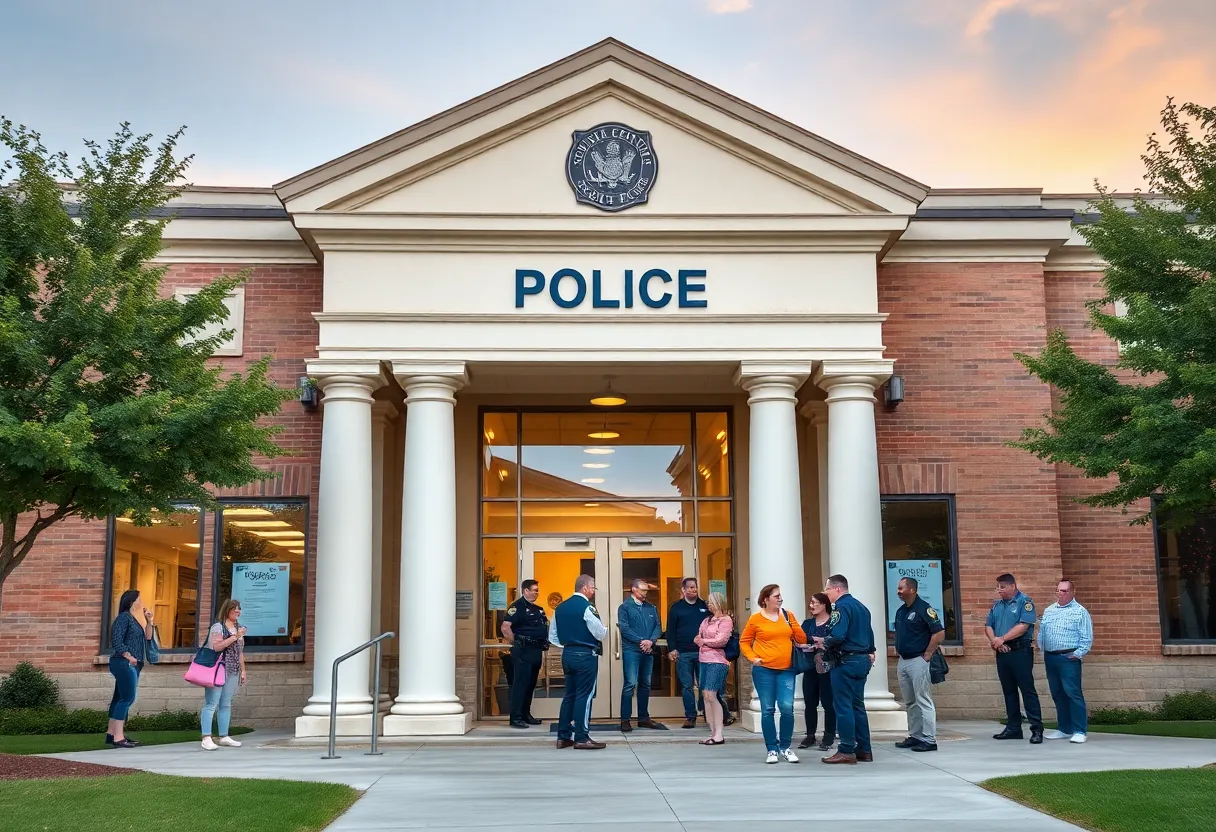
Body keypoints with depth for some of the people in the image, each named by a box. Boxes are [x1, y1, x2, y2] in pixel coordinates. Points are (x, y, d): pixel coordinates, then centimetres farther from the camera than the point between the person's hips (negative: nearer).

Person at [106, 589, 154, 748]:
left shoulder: (134, 619, 18)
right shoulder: (123, 617, -10)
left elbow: (147, 638, 20)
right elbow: (117, 641, -19)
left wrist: (149, 622, 10)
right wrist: (129, 657, -19)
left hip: (132, 665, 10)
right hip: (124, 663, -10)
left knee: (120, 698, 10)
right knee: (127, 698, -13)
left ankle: (112, 733, 14)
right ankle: (118, 738, -15)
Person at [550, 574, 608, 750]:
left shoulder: (560, 607, 9)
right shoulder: (586, 607, -13)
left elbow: (553, 637, 12)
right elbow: (600, 633, -12)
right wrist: (605, 629, 9)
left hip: (567, 654, 7)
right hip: (585, 655, -7)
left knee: (569, 694, 12)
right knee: (584, 695, -2)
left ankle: (563, 736, 14)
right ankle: (581, 738, -1)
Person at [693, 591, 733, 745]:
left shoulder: (726, 620, -5)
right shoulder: (707, 620, 18)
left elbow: (720, 641, -13)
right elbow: (697, 638, 15)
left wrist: (703, 641, -2)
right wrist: (698, 640, -7)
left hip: (716, 661, -8)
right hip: (704, 660, 8)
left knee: (711, 695, -12)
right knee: (706, 695, 5)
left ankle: (718, 735, -6)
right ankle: (712, 733, 9)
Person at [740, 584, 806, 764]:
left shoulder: (787, 615, 8)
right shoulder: (755, 619, 0)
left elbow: (802, 640, 8)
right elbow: (744, 642, 7)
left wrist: (791, 623, -5)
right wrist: (752, 658, -7)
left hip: (786, 670, 2)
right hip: (764, 670, -2)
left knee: (787, 708, -7)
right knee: (767, 710, 1)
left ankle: (785, 747, 8)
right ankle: (772, 749, 10)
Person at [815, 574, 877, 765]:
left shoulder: (841, 606, -13)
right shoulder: (861, 606, 15)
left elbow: (838, 636, -23)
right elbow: (869, 634, 16)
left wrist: (824, 642, -6)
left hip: (846, 661, -9)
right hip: (863, 660, 9)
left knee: (843, 706, -4)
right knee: (857, 705, 13)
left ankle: (847, 751, -3)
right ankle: (864, 750, 15)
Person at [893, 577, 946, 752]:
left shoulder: (924, 609, -11)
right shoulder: (900, 611, 13)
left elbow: (940, 633, -16)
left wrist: (927, 655, -14)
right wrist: (899, 661, 15)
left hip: (918, 660, -8)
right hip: (903, 661, 8)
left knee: (923, 702, -6)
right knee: (910, 703, 13)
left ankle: (929, 740, -3)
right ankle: (915, 736, 20)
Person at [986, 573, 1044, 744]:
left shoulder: (1025, 602, -6)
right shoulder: (997, 605, 15)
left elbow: (1023, 626, -17)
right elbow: (988, 626, 11)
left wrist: (1002, 639, -16)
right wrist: (994, 641, -9)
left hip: (1020, 651, -7)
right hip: (1002, 652, 7)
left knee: (1027, 690, -7)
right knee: (1009, 691, 11)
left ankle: (1037, 729, -5)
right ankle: (1013, 728, 17)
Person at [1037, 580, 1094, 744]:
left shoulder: (1080, 612, -2)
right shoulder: (1048, 611, 16)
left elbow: (1087, 638, -5)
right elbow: (1041, 633, 18)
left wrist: (1078, 654, -12)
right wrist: (1043, 650, 7)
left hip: (1068, 658, -6)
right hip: (1050, 657, 6)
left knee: (1073, 693, -10)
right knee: (1057, 694, 10)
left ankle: (1079, 731, -8)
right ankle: (1065, 729, 18)